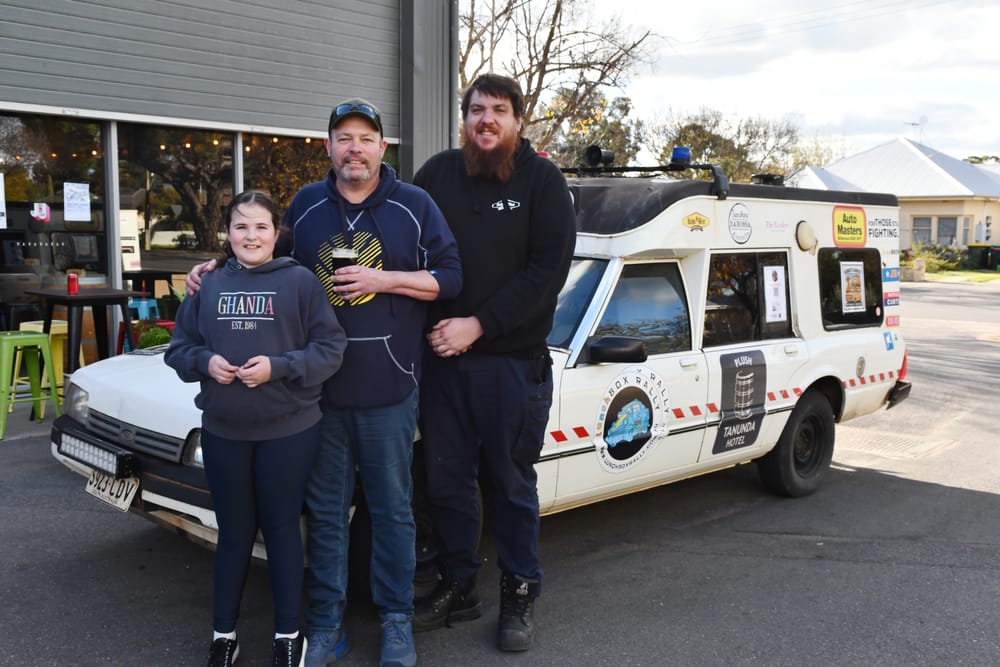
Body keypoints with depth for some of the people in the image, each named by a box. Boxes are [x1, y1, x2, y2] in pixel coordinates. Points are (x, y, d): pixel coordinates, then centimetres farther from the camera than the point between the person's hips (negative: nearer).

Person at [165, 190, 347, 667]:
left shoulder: (300, 281, -6)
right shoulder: (209, 285, 5)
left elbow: (331, 349, -9)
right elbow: (179, 347, 10)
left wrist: (278, 367, -21)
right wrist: (205, 361, -10)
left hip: (288, 431, -3)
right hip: (222, 431, 3)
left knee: (281, 529, 9)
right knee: (233, 533, 14)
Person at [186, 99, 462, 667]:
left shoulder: (414, 205, 2)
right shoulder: (306, 206, 9)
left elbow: (451, 278, 0)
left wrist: (385, 280, -12)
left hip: (389, 388, -2)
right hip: (319, 387, 2)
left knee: (392, 508, 7)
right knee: (325, 510, 9)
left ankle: (398, 621, 22)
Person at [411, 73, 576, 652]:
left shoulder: (542, 180, -3)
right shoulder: (437, 174, 4)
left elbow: (548, 270, -11)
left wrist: (477, 325, -15)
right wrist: (433, 323, -11)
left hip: (514, 360, -3)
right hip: (443, 356, 3)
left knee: (513, 484, 9)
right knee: (446, 480, 12)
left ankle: (520, 596, 25)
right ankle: (459, 588, 30)